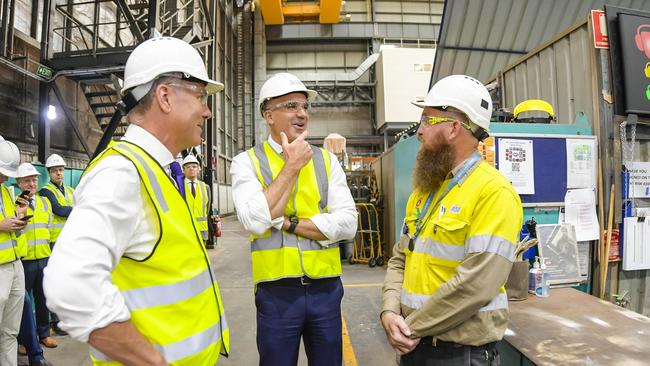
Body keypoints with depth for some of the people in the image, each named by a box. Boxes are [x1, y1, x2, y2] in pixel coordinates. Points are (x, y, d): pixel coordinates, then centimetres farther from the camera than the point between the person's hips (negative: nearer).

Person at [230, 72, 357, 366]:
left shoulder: (326, 160, 3)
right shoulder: (247, 162, -3)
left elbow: (347, 224, -6)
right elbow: (256, 221, -19)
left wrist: (287, 223, -14)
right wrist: (292, 165, -14)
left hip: (326, 289, 3)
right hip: (276, 294, -2)